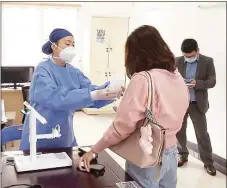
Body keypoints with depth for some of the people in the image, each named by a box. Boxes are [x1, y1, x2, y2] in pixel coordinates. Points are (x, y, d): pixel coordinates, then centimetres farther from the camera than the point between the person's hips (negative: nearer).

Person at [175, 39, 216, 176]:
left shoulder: (208, 61, -4)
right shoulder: (177, 61, 1)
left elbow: (212, 81, -7)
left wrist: (197, 83, -25)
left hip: (197, 104, -2)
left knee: (202, 134, 3)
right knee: (179, 131, 12)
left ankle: (208, 163, 15)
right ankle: (183, 155, 32)